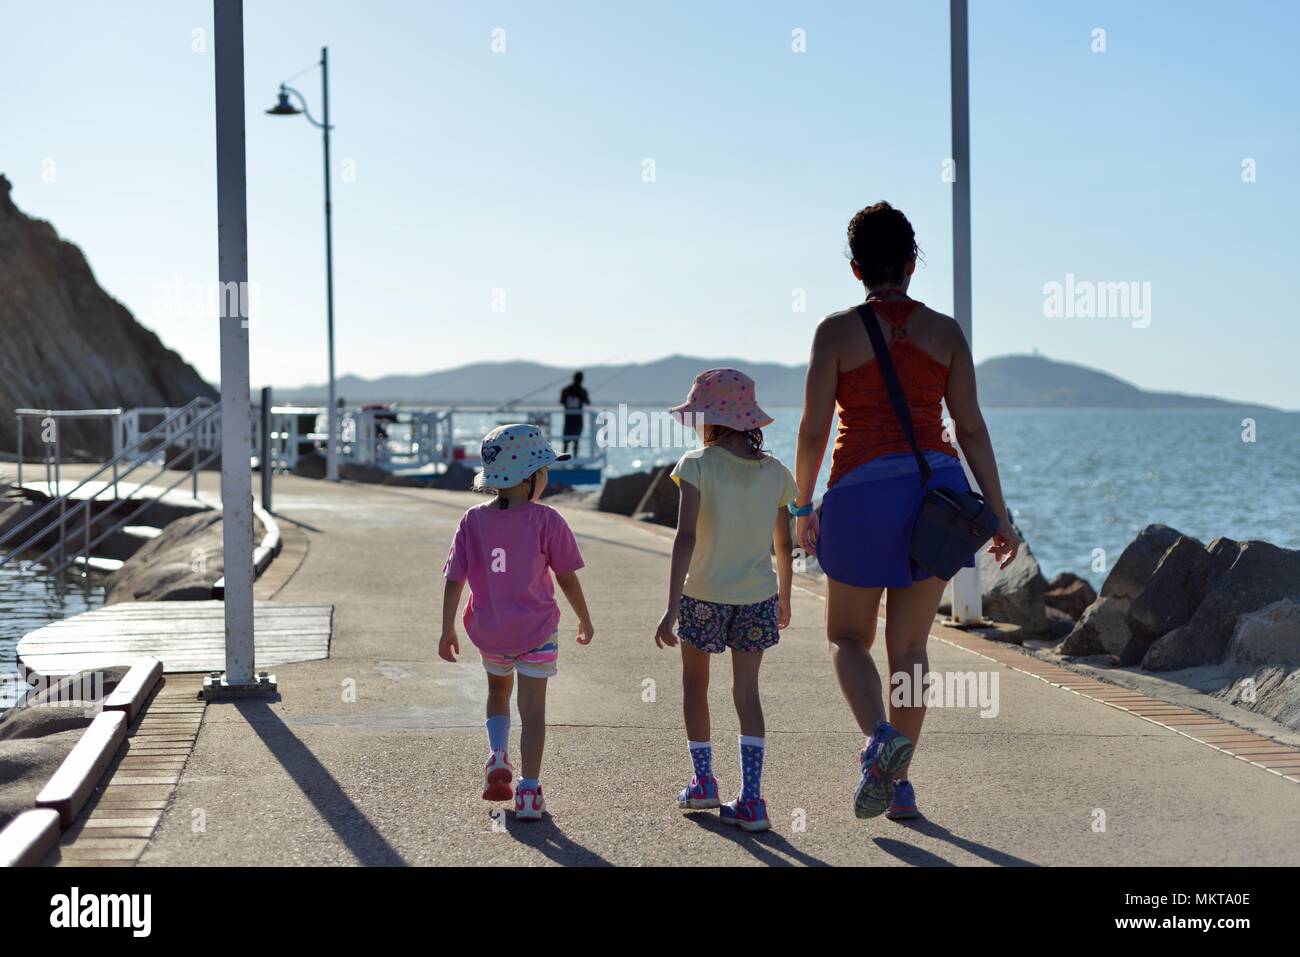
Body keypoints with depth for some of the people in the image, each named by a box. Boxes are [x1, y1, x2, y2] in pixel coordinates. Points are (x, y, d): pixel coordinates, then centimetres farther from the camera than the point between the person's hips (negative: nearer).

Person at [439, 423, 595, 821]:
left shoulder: (473, 521, -4)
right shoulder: (545, 520, -12)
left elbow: (454, 581, -2)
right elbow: (567, 579, -6)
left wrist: (447, 630, 7)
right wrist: (585, 620, 9)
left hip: (489, 632, 3)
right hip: (536, 630, -3)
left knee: (498, 688, 28)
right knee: (533, 707, 4)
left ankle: (498, 755, 7)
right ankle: (529, 792, 3)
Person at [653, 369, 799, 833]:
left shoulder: (698, 465, -12)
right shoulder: (775, 472, 1)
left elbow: (686, 537, -19)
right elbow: (785, 544, 7)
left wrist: (672, 607, -20)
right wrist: (783, 598, 23)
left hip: (704, 595, -3)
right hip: (758, 595, 3)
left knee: (694, 685, 19)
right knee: (747, 692, 5)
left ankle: (703, 781, 25)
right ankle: (751, 799, -5)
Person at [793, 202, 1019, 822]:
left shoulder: (838, 331, -2)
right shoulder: (945, 332, 5)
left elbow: (813, 428, -4)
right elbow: (971, 429, 2)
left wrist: (803, 506, 8)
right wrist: (998, 512, 7)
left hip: (863, 491, -3)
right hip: (935, 488, 3)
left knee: (848, 637, 12)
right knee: (909, 645, 13)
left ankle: (879, 737, -16)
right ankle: (899, 783, 14)